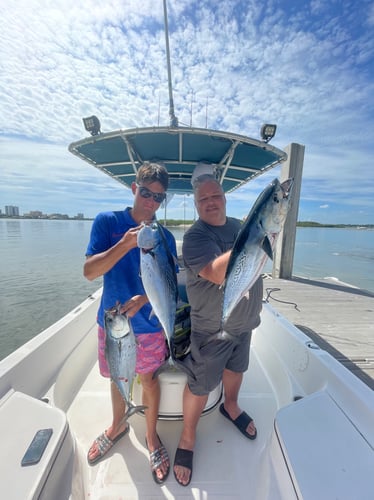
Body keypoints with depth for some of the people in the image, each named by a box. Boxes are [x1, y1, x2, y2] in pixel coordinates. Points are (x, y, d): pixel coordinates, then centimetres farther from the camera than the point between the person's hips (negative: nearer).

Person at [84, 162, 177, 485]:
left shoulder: (165, 237, -5)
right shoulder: (107, 221, -8)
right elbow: (89, 271, -15)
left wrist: (143, 299, -23)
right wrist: (125, 244, -29)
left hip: (149, 325, 0)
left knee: (149, 379, 16)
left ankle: (151, 436, 45)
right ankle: (118, 426, 54)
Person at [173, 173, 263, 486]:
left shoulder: (238, 225, 3)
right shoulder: (195, 236, -20)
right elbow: (217, 273, -36)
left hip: (245, 320, 7)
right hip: (213, 328, -6)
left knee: (236, 368, 28)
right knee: (200, 385, 10)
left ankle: (231, 407, 58)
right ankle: (188, 437, 38)